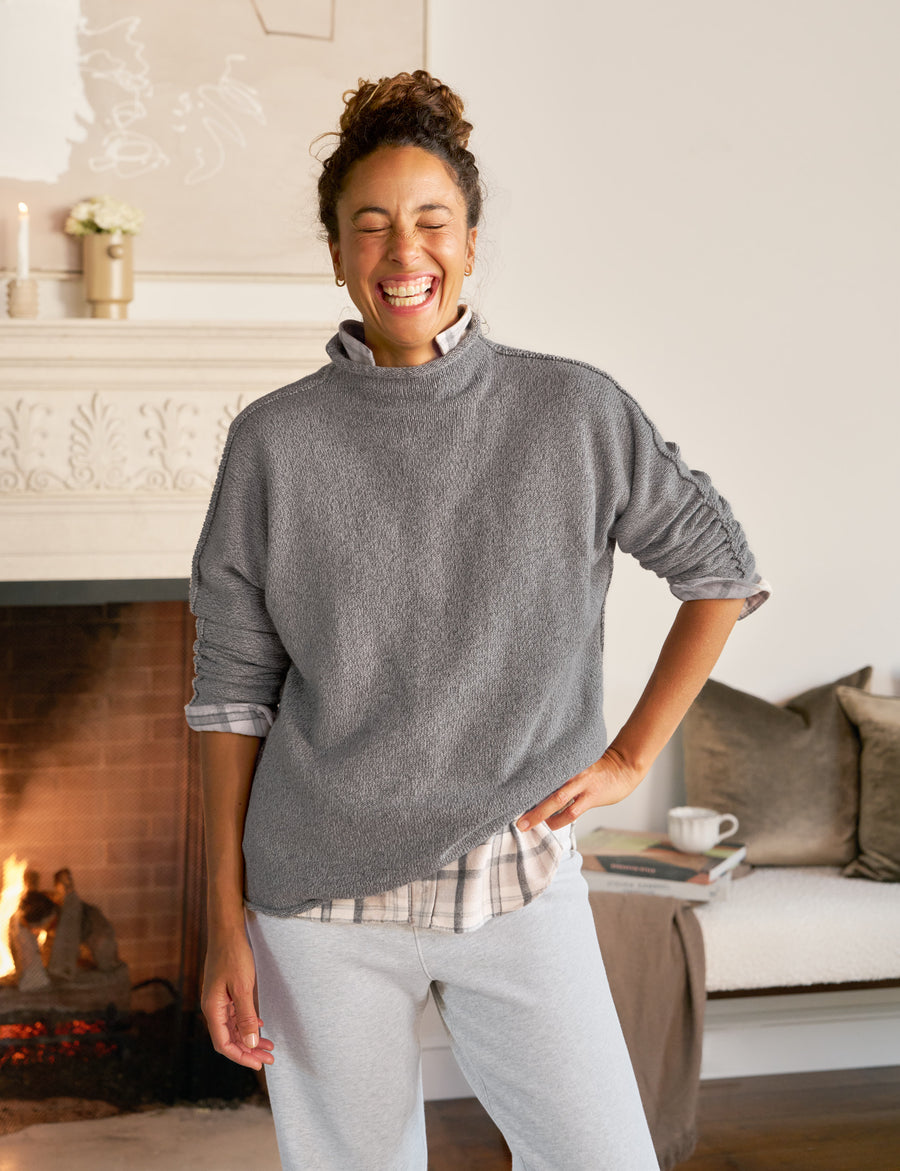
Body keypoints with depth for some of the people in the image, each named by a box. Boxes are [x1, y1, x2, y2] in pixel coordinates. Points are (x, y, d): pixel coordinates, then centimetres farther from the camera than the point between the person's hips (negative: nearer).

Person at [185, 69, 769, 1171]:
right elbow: (233, 689, 1)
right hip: (321, 892, 0)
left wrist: (630, 754, 3)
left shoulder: (574, 414, -2)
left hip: (515, 883, 0)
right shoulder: (275, 441, -2)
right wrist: (226, 920, -1)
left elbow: (719, 567, 10)